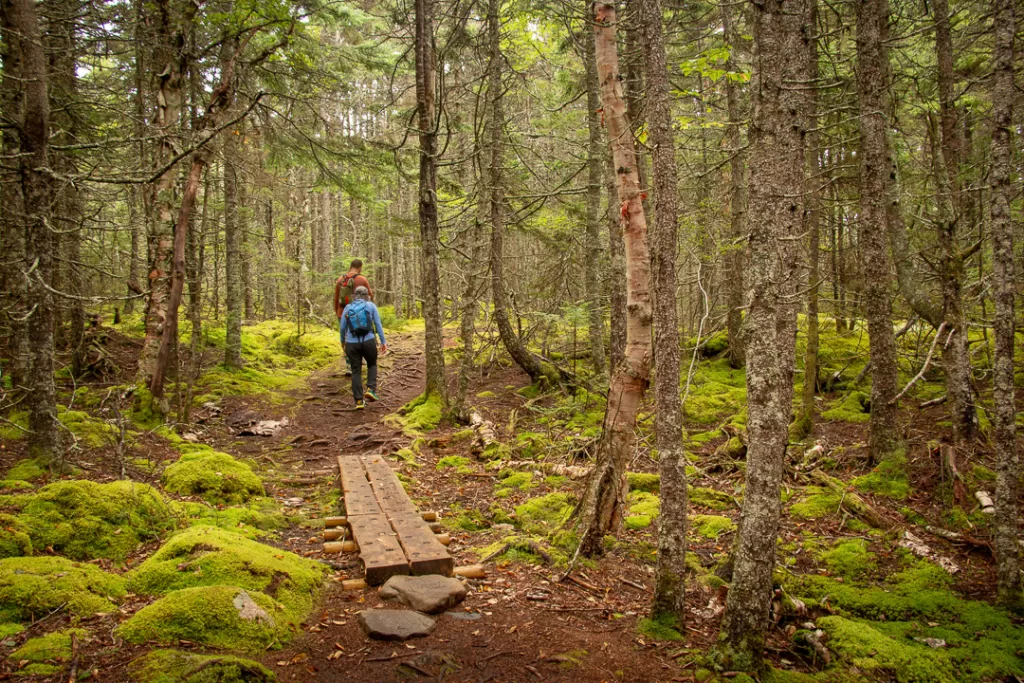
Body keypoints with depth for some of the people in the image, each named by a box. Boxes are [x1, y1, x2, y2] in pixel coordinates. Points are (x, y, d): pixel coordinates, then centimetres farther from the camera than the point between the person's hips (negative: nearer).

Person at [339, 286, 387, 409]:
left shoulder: (347, 308, 8)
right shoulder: (371, 306, 4)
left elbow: (343, 328, 9)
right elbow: (378, 325, -1)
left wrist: (343, 341, 27)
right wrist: (383, 342, 2)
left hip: (352, 344, 1)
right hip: (368, 342, -1)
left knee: (356, 372, 9)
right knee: (372, 365, 23)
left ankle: (359, 401, 4)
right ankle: (371, 389, 4)